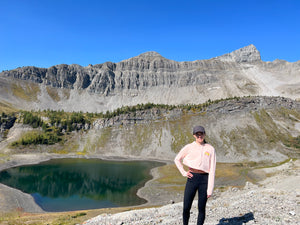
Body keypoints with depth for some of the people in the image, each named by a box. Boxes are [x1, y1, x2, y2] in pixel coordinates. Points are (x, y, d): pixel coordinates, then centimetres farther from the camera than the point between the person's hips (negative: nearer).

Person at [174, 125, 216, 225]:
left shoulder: (210, 149, 0)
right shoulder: (189, 147, 1)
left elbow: (212, 170, -1)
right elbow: (177, 159, 14)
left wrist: (210, 189, -4)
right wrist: (183, 172, 4)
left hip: (204, 179, 0)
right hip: (192, 178, 0)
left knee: (201, 208, 8)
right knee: (186, 208, 3)